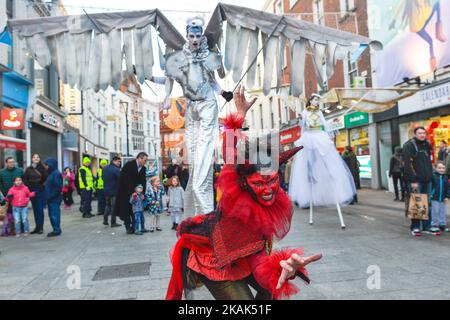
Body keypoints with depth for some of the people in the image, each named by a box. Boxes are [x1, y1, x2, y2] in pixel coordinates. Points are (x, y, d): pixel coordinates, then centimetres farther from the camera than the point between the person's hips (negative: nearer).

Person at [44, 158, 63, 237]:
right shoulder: (51, 173, 16)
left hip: (55, 199, -10)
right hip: (51, 199, 10)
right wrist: (48, 197, 12)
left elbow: (58, 187, -20)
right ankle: (56, 230, 20)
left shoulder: (56, 173, -14)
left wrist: (51, 196, -19)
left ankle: (57, 231, 2)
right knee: (51, 215, 13)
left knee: (54, 215, -5)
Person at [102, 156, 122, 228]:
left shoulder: (105, 168, 7)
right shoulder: (116, 170, -17)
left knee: (107, 205, 20)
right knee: (114, 206, 1)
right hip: (114, 191, -7)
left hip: (106, 190, 7)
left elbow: (103, 178, 14)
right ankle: (113, 222, 5)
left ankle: (105, 220, 19)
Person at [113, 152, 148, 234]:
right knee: (126, 209, -2)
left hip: (135, 192, 6)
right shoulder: (129, 165, -17)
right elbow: (127, 180, -22)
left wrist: (142, 193, -11)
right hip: (125, 192, -5)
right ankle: (128, 227, 5)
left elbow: (143, 182, 1)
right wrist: (132, 192, -25)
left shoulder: (143, 168, 3)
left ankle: (134, 227, 6)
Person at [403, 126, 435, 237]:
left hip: (427, 180, 7)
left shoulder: (427, 145, 16)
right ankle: (415, 228, 6)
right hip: (415, 181, -7)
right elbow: (407, 164, -14)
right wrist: (413, 180, -18)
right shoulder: (409, 145, -7)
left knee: (427, 204, 9)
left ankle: (426, 227, 18)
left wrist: (431, 176, 14)